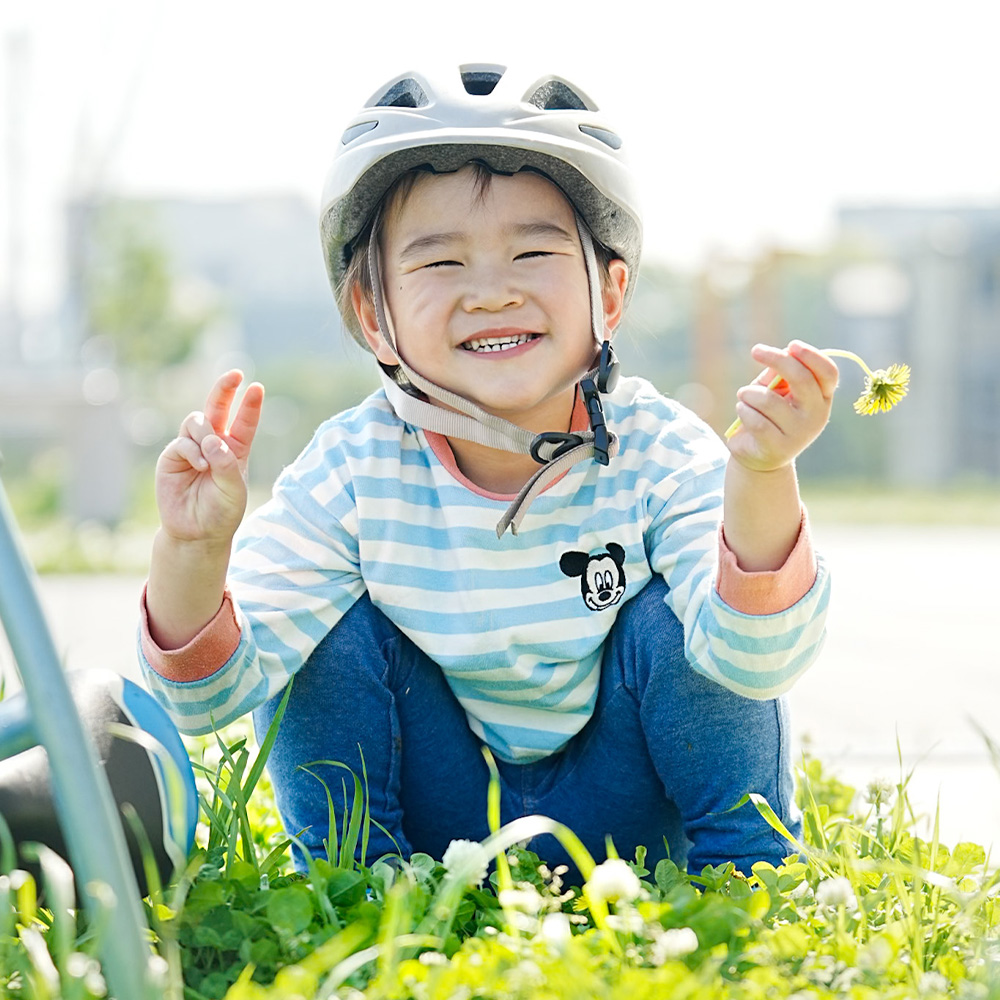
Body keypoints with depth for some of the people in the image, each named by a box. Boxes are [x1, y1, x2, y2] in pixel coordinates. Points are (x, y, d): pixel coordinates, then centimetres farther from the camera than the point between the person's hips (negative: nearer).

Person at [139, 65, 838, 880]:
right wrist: (192, 557, -44)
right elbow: (216, 694, -22)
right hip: (438, 820, 1)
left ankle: (741, 874, -6)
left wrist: (762, 479, -52)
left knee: (667, 619, -24)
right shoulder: (355, 470, -19)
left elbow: (753, 665, -35)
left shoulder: (659, 455, -21)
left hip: (616, 812, -1)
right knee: (338, 628, -20)